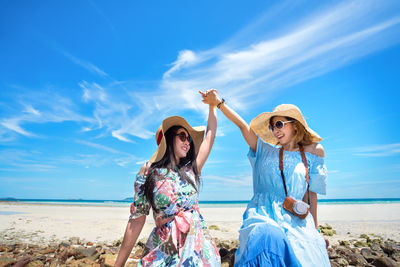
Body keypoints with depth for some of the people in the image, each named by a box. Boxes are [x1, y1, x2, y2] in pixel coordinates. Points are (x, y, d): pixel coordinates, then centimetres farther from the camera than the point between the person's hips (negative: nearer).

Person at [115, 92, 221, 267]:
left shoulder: (191, 170, 3)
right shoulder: (148, 173, -5)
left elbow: (210, 136, 6)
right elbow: (136, 220, -4)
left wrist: (213, 105, 11)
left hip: (198, 244, 3)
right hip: (164, 249, -2)